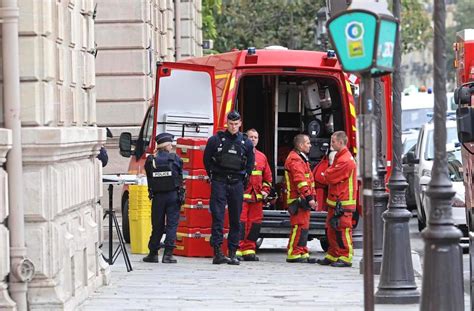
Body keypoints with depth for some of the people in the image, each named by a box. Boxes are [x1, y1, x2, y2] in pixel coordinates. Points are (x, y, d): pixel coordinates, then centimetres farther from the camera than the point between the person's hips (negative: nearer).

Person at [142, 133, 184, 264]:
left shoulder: (151, 160, 0)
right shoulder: (175, 159, -5)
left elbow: (149, 178, 4)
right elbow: (180, 178, 0)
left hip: (157, 196, 2)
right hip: (173, 195, -2)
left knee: (157, 225, 11)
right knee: (172, 224, 1)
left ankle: (153, 253, 15)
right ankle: (168, 254, -7)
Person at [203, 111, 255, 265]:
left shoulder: (246, 143, 8)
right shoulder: (215, 140, 1)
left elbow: (250, 164, 18)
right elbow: (207, 160, 10)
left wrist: (244, 178, 10)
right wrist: (213, 176, 7)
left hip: (237, 183, 3)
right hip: (219, 183, -3)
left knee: (236, 219, 4)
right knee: (218, 217, -9)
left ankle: (233, 253, 8)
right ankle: (217, 252, -12)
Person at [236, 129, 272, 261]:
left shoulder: (262, 157, 17)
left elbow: (267, 176, 23)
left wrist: (265, 190, 11)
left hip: (256, 196, 6)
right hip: (241, 195, -6)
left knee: (255, 223, 6)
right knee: (240, 222, -10)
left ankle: (249, 250, 13)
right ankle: (236, 250, -9)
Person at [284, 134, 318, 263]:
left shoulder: (301, 159, 24)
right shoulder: (294, 159, -12)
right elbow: (300, 181, -21)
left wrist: (312, 198, 26)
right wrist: (309, 198, -25)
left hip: (304, 200, 11)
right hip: (298, 199, -11)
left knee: (304, 227, 12)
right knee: (299, 226, -11)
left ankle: (303, 253, 16)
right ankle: (294, 254, -10)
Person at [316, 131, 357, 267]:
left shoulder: (346, 160, -17)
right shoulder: (339, 157, 18)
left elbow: (331, 177, -17)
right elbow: (330, 173, 23)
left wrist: (325, 175, 3)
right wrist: (327, 175, 2)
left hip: (343, 203, -10)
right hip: (335, 201, 10)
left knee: (342, 230, -8)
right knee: (332, 230, 14)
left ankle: (345, 258, -6)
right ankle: (333, 256, 20)